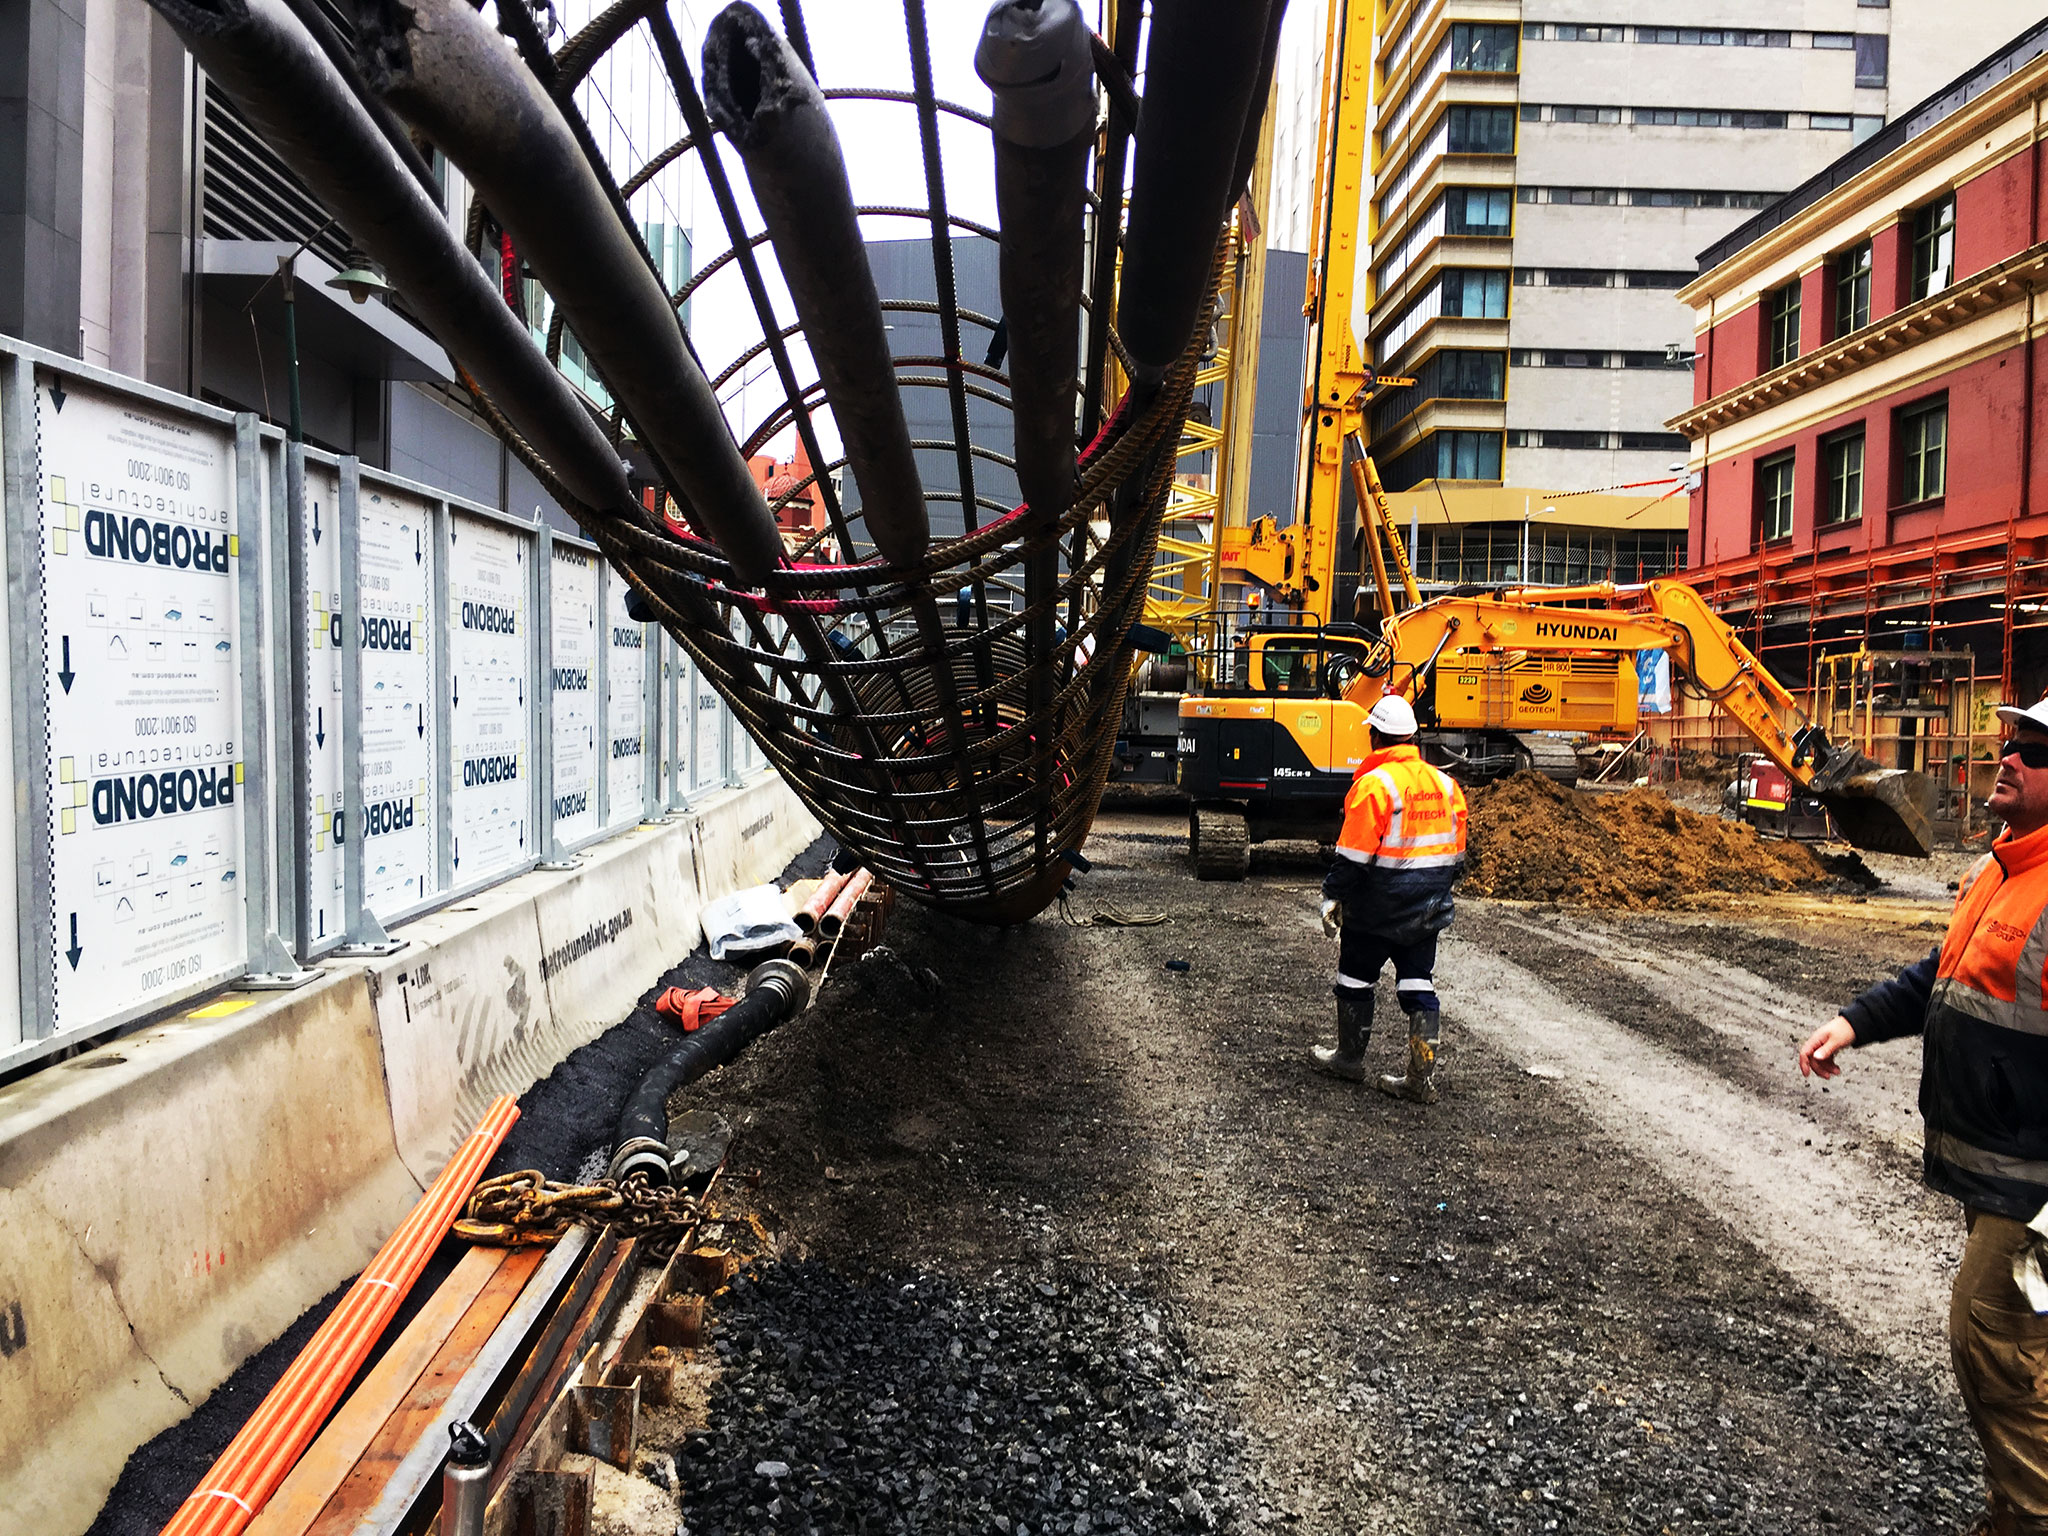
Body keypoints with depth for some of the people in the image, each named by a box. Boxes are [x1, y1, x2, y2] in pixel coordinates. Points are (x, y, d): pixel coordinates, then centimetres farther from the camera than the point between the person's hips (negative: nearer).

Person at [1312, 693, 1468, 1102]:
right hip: (1426, 912, 6)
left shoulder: (1375, 784, -17)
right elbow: (1456, 854, 13)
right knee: (1418, 987, 8)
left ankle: (1350, 1058, 27)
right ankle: (1422, 1079, 8)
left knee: (1356, 980, 13)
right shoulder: (1444, 784, 6)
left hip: (1377, 908, -6)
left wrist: (1332, 897, -9)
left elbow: (1353, 854, -18)